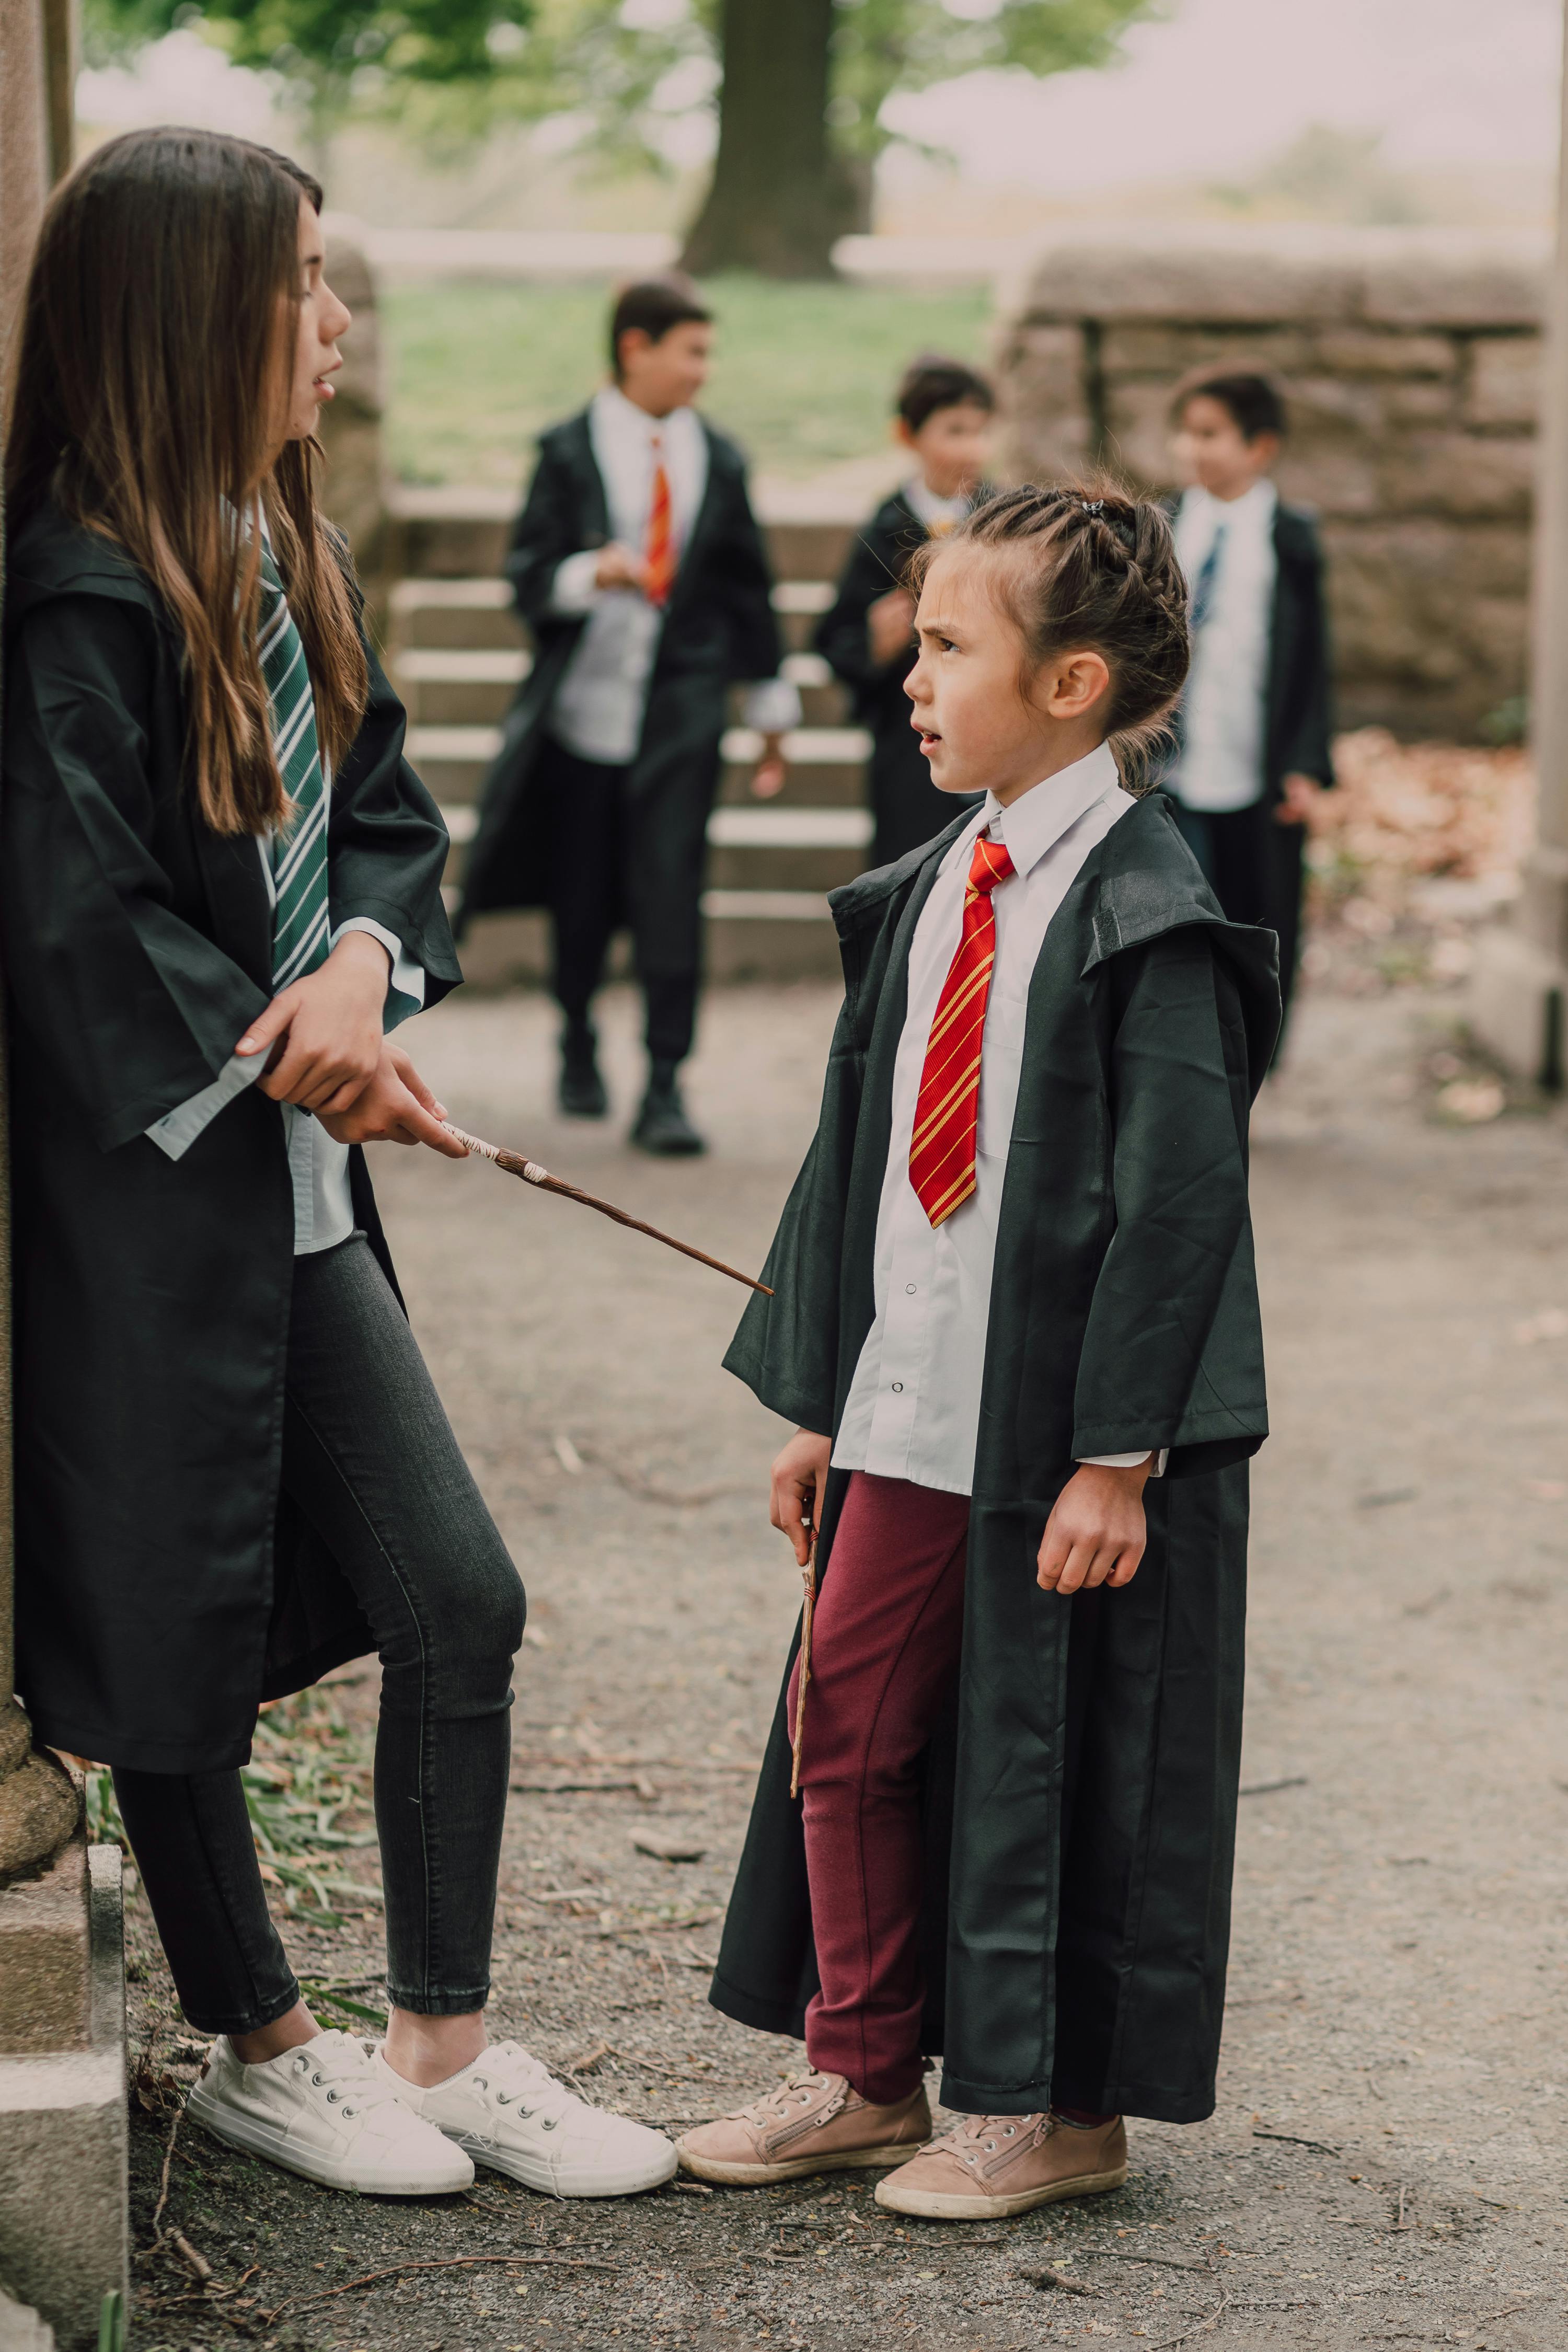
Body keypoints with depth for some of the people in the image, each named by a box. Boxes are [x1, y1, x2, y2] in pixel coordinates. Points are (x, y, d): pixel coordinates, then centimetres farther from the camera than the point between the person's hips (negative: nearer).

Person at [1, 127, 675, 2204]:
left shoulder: (287, 561, 10)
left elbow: (386, 815, 12)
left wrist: (364, 963, -9)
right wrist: (297, 1064, -13)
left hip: (301, 1190, 8)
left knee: (459, 1601, 6)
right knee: (180, 1642, 7)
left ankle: (445, 2041, 19)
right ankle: (258, 2049, 25)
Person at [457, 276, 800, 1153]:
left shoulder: (720, 461, 8)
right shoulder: (569, 453, 0)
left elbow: (749, 589, 14)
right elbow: (528, 574, -3)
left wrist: (773, 710, 16)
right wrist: (590, 572, -25)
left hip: (680, 715, 1)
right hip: (584, 708, -1)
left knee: (672, 892, -10)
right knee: (582, 899, 9)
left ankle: (666, 1089, -7)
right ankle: (579, 1050, 32)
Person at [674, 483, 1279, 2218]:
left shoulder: (1143, 918, -14)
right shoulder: (926, 894, 10)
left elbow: (1179, 1198, -17)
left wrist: (1117, 1457, -19)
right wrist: (815, 1399, 16)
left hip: (1067, 1438, -7)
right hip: (908, 1418, 7)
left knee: (1050, 1762, 3)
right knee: (849, 1725, 11)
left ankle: (1057, 2109, 19)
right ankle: (863, 2072, 26)